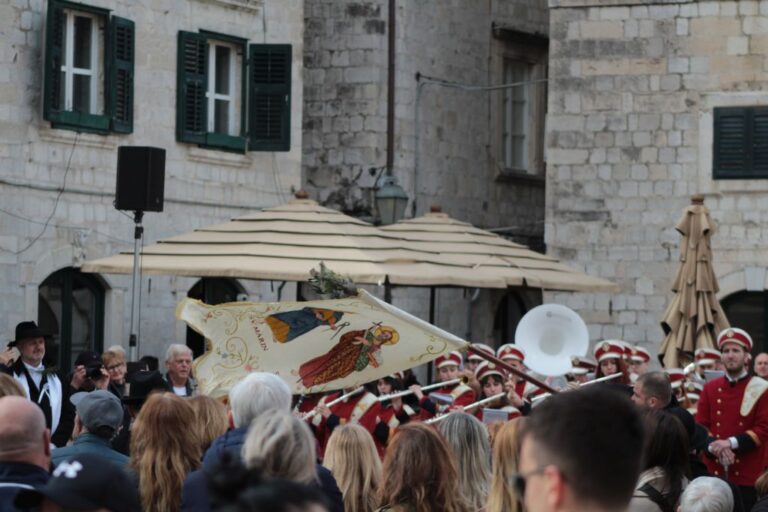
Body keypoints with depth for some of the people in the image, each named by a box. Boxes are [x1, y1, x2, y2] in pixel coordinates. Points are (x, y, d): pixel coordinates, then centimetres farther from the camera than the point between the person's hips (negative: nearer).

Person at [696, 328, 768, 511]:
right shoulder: (710, 388, 10)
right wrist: (714, 445, -15)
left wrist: (731, 443, -19)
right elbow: (700, 426, 6)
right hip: (714, 473, 3)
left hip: (748, 476, -3)